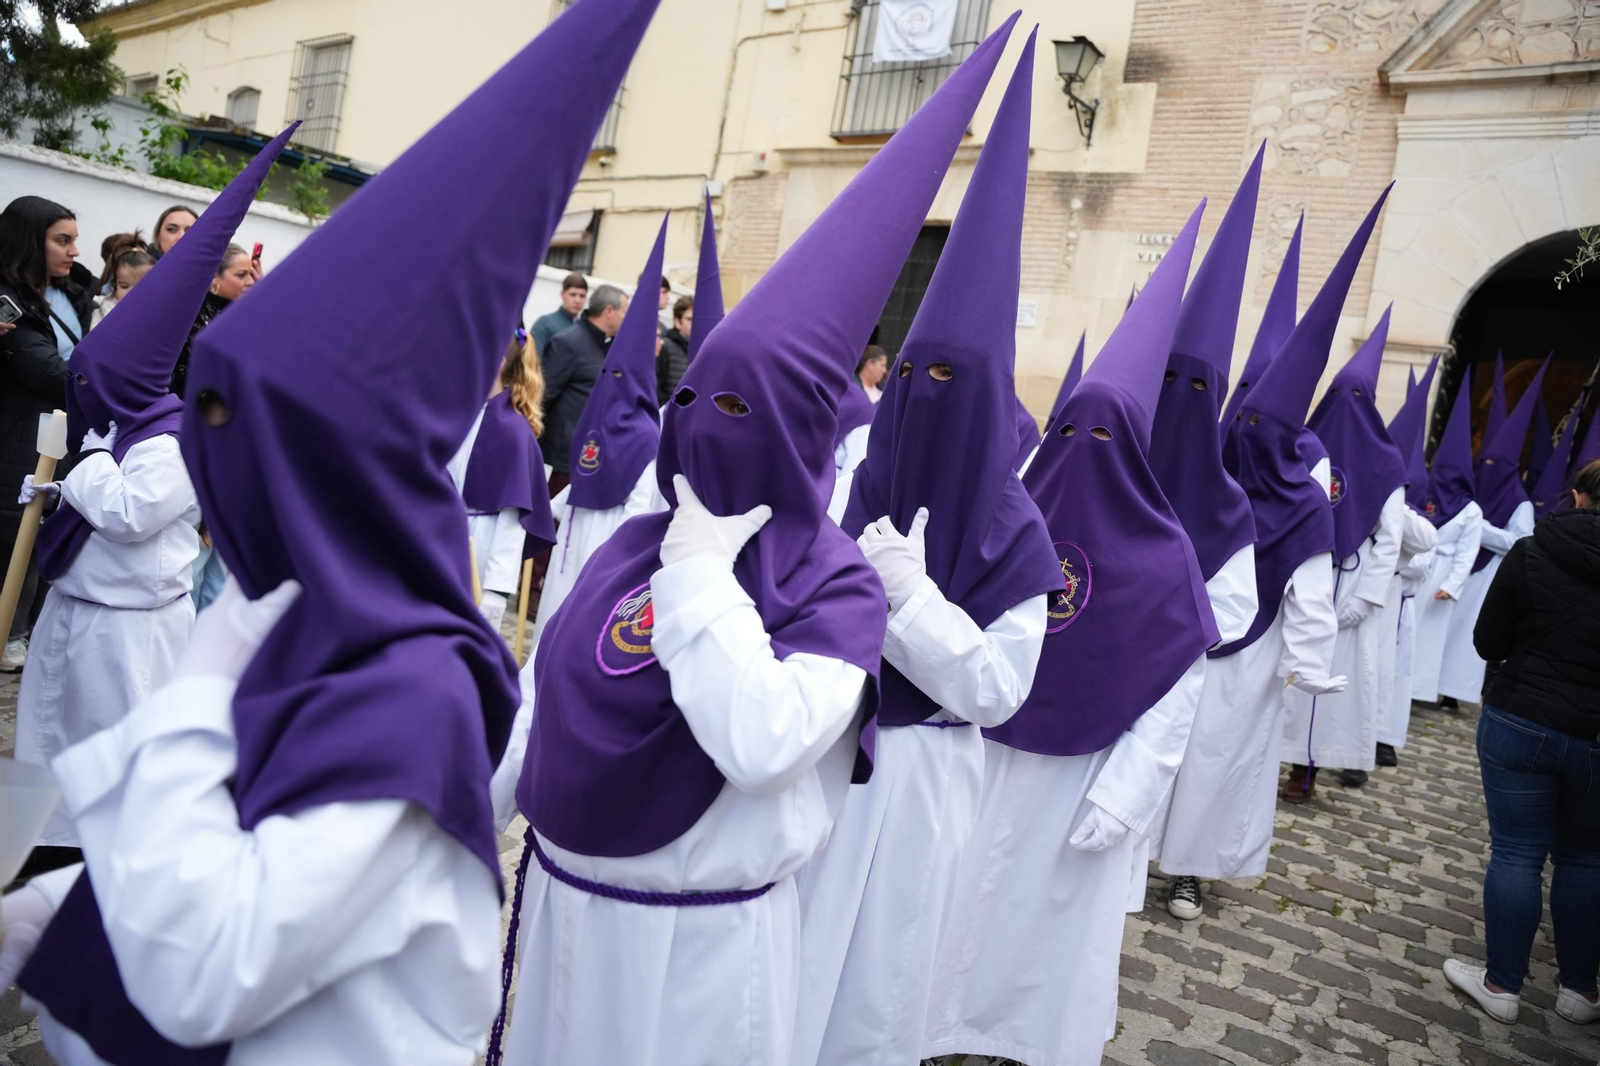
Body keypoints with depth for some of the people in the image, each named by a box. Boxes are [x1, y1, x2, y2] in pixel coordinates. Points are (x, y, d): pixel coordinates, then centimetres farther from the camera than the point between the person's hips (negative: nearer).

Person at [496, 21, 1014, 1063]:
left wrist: (702, 574, -25)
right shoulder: (636, 542, 0)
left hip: (701, 938, -5)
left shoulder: (837, 585, -16)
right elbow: (551, 696, 10)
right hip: (562, 902, 6)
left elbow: (762, 745, -32)